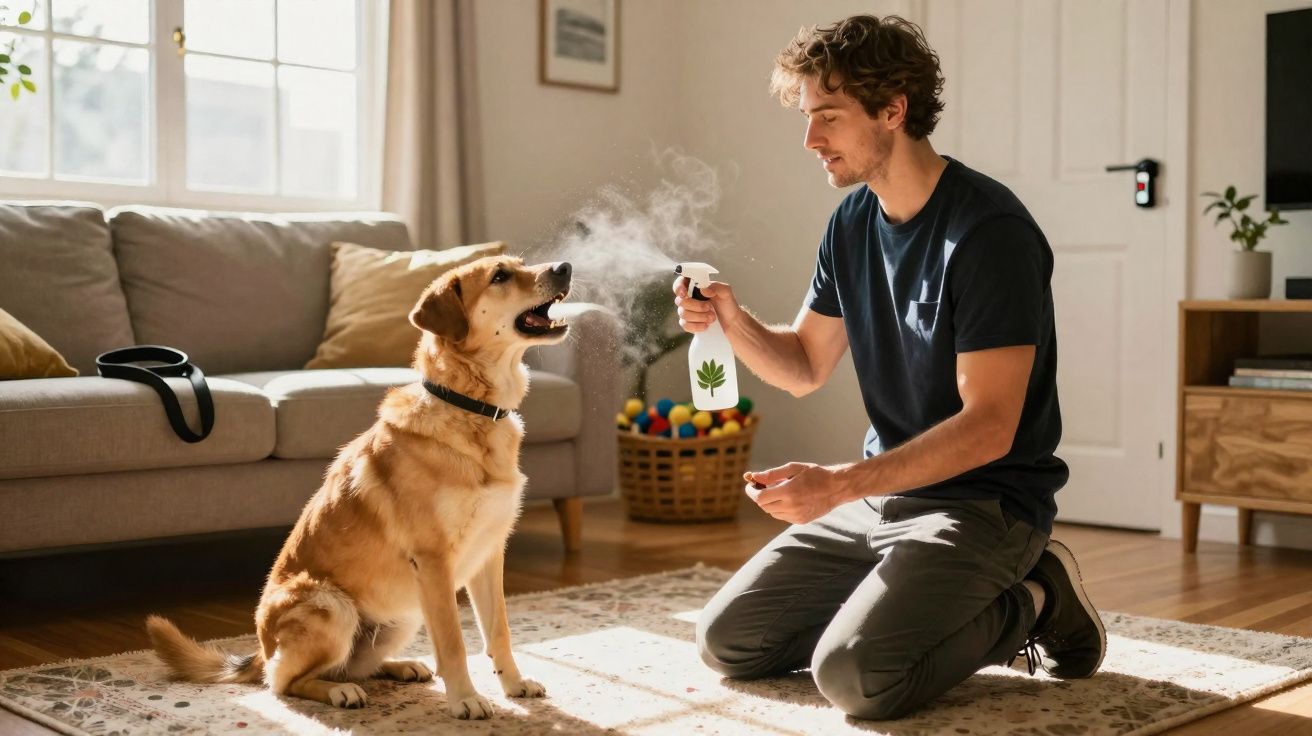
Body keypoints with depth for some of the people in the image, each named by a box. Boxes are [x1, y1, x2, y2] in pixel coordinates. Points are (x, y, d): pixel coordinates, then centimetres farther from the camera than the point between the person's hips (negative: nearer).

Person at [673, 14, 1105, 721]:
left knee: (856, 674, -27)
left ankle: (1033, 603, 0)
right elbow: (805, 366, 13)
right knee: (725, 639, 4)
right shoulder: (852, 224, 6)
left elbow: (989, 428, -23)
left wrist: (840, 483, -29)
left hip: (984, 501, -8)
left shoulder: (990, 230, -19)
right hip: (881, 496, 8)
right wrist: (733, 323, -8)